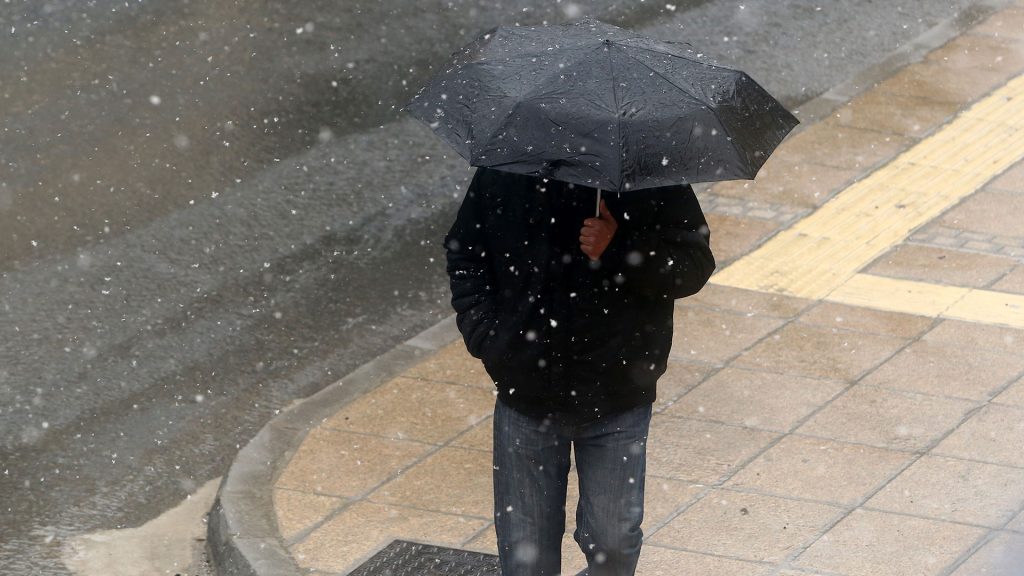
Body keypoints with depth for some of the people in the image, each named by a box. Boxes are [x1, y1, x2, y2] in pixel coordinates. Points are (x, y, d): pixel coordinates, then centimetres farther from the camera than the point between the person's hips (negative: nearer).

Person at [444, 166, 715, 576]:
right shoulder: (501, 174, -5)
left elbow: (694, 265, -11)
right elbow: (463, 250, 9)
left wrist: (621, 251, -27)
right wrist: (482, 333, -3)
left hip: (617, 400, -1)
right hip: (525, 391, 2)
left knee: (612, 536, 9)